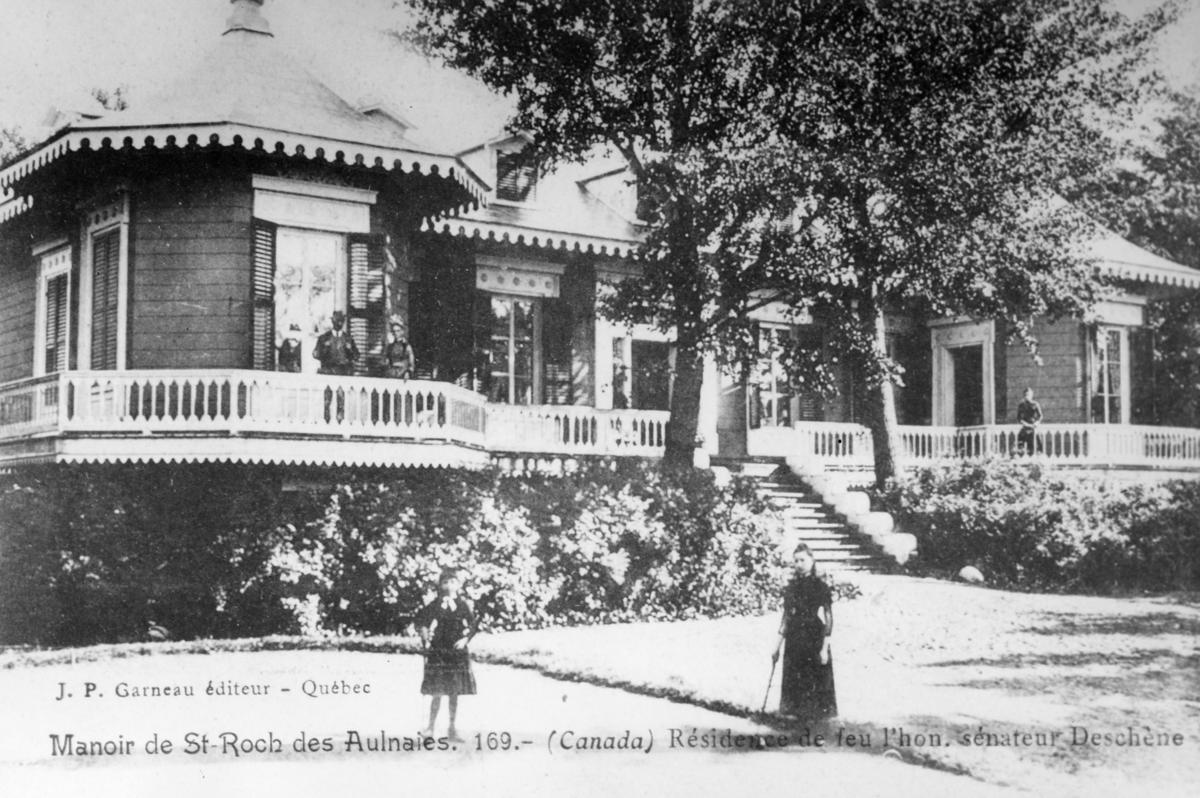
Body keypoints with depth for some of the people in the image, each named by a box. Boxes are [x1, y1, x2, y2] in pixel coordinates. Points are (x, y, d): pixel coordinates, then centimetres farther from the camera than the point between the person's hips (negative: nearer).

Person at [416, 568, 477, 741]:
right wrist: (425, 635, -12)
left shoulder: (464, 605, 4)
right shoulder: (435, 605, 1)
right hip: (437, 653, -1)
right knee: (437, 692, -1)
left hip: (457, 652, 1)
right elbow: (421, 622, 4)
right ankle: (431, 725, 12)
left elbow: (472, 626, 7)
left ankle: (453, 728, 14)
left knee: (454, 692, 5)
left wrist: (465, 639, -8)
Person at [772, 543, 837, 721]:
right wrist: (778, 647, 13)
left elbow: (828, 619, -6)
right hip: (794, 643, 5)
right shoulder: (791, 587, 10)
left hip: (815, 642, -5)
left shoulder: (820, 586, -5)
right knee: (795, 684, 5)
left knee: (817, 685, -5)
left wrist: (824, 648, -13)